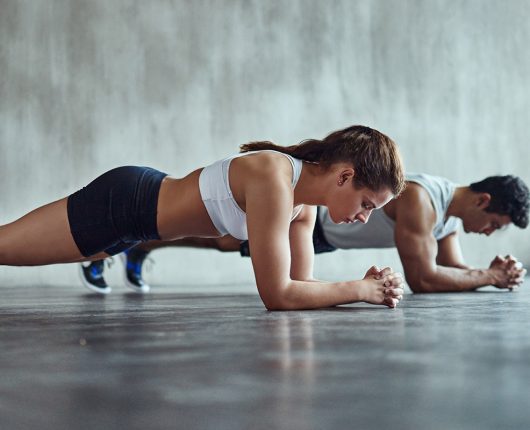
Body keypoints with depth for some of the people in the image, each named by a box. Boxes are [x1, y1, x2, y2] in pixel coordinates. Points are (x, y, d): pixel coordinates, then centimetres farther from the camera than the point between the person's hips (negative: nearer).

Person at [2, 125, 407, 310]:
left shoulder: (304, 202, -5)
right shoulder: (273, 180, -33)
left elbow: (300, 282, 1)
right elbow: (277, 295, -33)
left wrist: (365, 286, -12)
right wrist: (360, 289, -26)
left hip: (145, 198, 8)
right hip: (121, 202, -8)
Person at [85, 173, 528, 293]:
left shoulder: (449, 210, -3)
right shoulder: (420, 200, -33)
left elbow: (453, 268, 4)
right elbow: (422, 278, -36)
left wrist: (493, 272, -13)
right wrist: (490, 277, -28)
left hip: (322, 231, 8)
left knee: (223, 242, 23)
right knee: (214, 236, 6)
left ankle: (137, 250, 42)